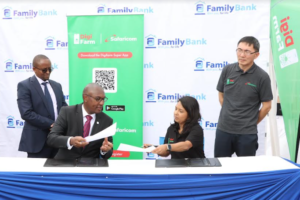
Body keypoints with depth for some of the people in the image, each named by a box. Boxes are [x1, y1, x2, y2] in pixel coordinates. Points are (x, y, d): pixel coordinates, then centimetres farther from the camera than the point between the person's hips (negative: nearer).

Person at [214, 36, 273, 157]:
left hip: (247, 133, -2)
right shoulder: (227, 70, -2)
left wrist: (251, 123, 5)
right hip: (223, 129, 3)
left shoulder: (262, 76, -10)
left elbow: (267, 106, -3)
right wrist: (228, 114, 10)